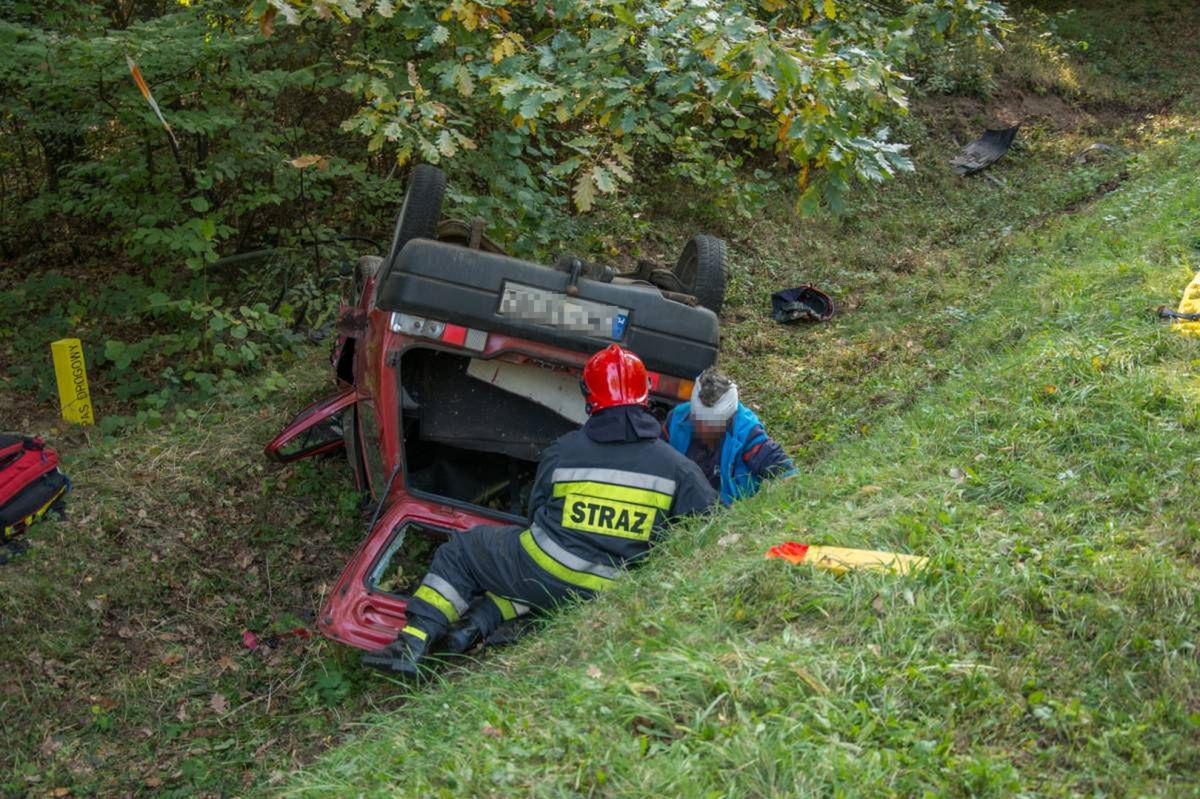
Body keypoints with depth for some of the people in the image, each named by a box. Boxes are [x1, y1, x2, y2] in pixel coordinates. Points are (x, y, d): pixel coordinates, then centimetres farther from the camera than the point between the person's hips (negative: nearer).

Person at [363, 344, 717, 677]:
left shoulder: (561, 451, -2)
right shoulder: (678, 466, -2)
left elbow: (536, 516, 9)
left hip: (541, 574, -3)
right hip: (605, 592, 3)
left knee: (458, 552, 20)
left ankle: (413, 643, 7)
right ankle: (481, 622, 11)